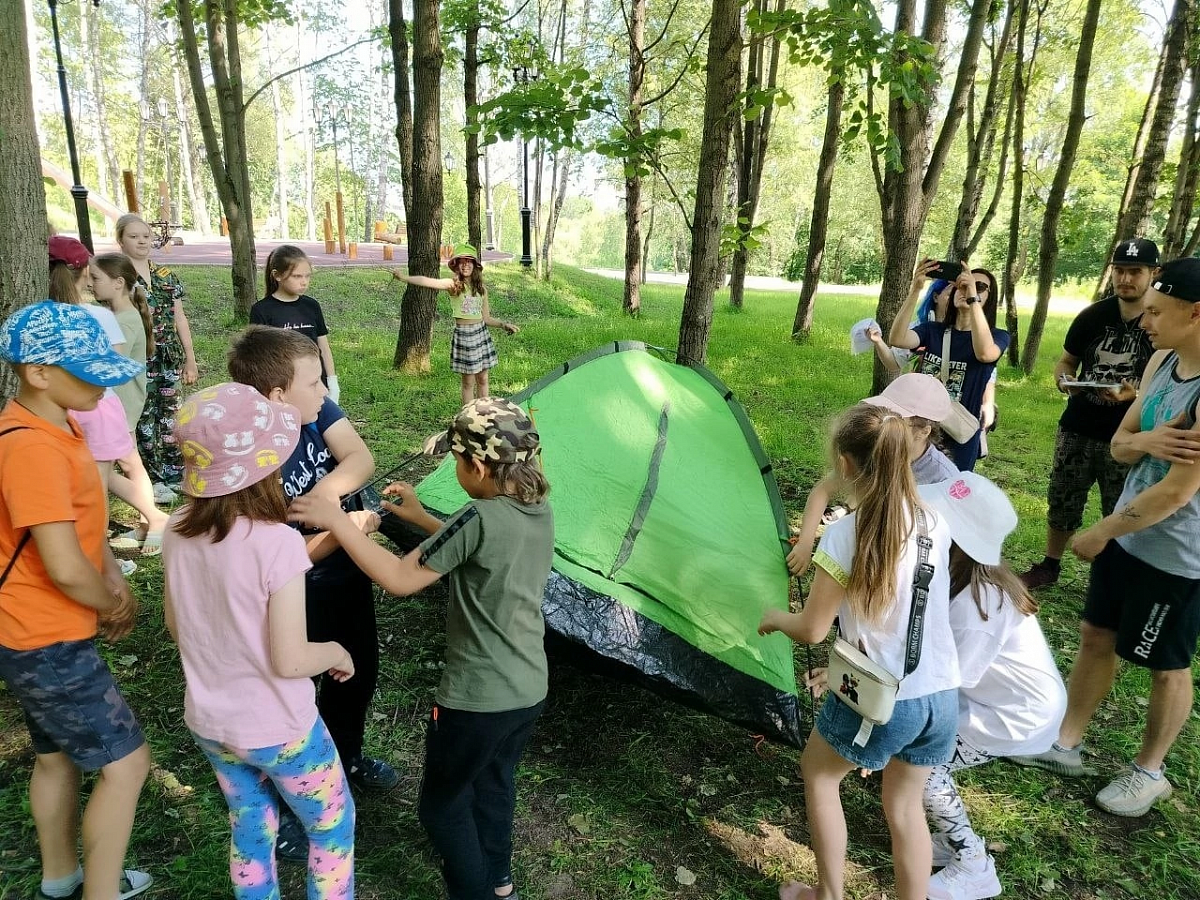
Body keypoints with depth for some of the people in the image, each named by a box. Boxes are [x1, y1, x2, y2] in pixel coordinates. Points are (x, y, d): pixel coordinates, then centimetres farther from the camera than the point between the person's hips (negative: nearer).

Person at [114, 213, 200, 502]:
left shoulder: (166, 276, 9)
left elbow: (180, 318, 12)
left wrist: (190, 359, 11)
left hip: (170, 358, 4)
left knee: (172, 415, 10)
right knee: (144, 419, 2)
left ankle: (174, 472, 23)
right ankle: (153, 480, 10)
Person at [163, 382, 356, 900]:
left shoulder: (178, 531, -11)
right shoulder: (277, 543, -30)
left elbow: (176, 626, 4)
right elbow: (289, 661, -25)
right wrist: (336, 652, -6)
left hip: (208, 722, 6)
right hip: (276, 730, -6)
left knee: (250, 830, 27)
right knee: (333, 826, 19)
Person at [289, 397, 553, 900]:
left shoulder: (481, 518, -26)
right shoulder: (539, 511, -2)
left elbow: (400, 580, -21)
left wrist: (337, 521, -16)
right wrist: (421, 518, 16)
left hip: (477, 699, -8)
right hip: (530, 691, 8)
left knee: (441, 804, 18)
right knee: (494, 783, 30)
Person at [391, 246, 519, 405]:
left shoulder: (481, 289, 7)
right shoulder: (453, 285, -7)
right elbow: (429, 281, -24)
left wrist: (504, 325, 4)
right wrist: (405, 277, -39)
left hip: (481, 333, 4)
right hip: (463, 334, -4)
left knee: (482, 380, 9)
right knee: (468, 381, 2)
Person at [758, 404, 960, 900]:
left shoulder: (844, 534, -20)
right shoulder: (936, 523, -3)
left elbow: (812, 630, -14)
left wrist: (775, 618, 7)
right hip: (941, 695, 5)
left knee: (817, 775, 23)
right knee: (905, 807, 24)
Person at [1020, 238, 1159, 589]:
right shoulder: (1092, 316, 0)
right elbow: (1066, 362, 11)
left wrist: (1134, 393, -25)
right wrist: (1065, 381, -13)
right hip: (1077, 430, 3)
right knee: (1061, 502, 13)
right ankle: (1049, 566, 29)